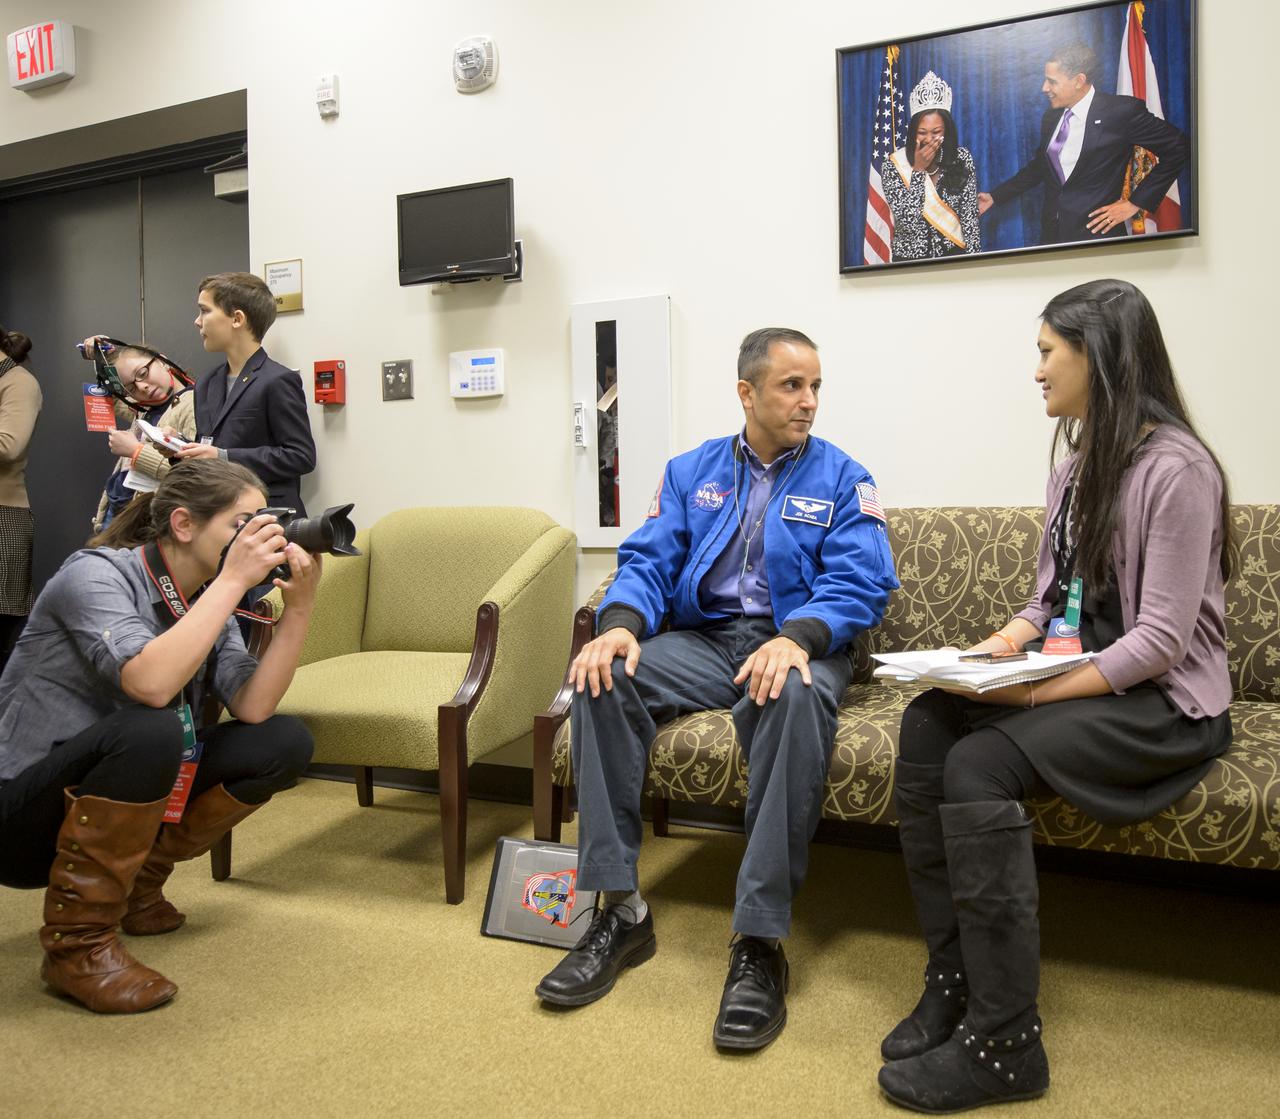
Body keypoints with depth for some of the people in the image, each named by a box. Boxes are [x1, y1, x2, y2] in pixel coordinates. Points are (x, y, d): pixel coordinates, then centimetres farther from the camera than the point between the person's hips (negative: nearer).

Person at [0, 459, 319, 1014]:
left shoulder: (206, 600, 2)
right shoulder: (95, 574, -19)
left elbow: (252, 709, -10)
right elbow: (151, 683, -38)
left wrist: (298, 609, -18)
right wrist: (233, 579, -32)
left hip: (115, 804, 7)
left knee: (285, 743, -6)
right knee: (151, 730, -36)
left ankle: (136, 882, 8)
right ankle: (77, 943, -18)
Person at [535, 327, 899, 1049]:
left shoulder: (843, 480, 7)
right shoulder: (692, 473, 15)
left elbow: (861, 583, -7)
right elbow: (648, 562, 5)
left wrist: (797, 638, -28)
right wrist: (621, 624, -18)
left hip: (794, 644, -3)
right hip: (701, 639, 3)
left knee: (799, 696, -39)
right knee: (602, 679, -26)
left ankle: (761, 942, -34)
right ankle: (622, 912, -21)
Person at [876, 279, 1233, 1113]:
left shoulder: (1175, 468, -13)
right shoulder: (1075, 468, 13)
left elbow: (1161, 640, -19)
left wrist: (1039, 691, -26)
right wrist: (1005, 643, -4)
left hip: (1166, 703, -7)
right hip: (1080, 682, 7)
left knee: (981, 762, -30)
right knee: (927, 725, -19)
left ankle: (1004, 1044, -19)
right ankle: (954, 981, -12)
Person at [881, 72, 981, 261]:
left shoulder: (961, 158, 0)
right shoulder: (893, 166, -7)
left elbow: (970, 216, 1)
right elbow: (908, 222, -15)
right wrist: (918, 170, -15)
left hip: (953, 253, 1)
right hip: (910, 260, -1)